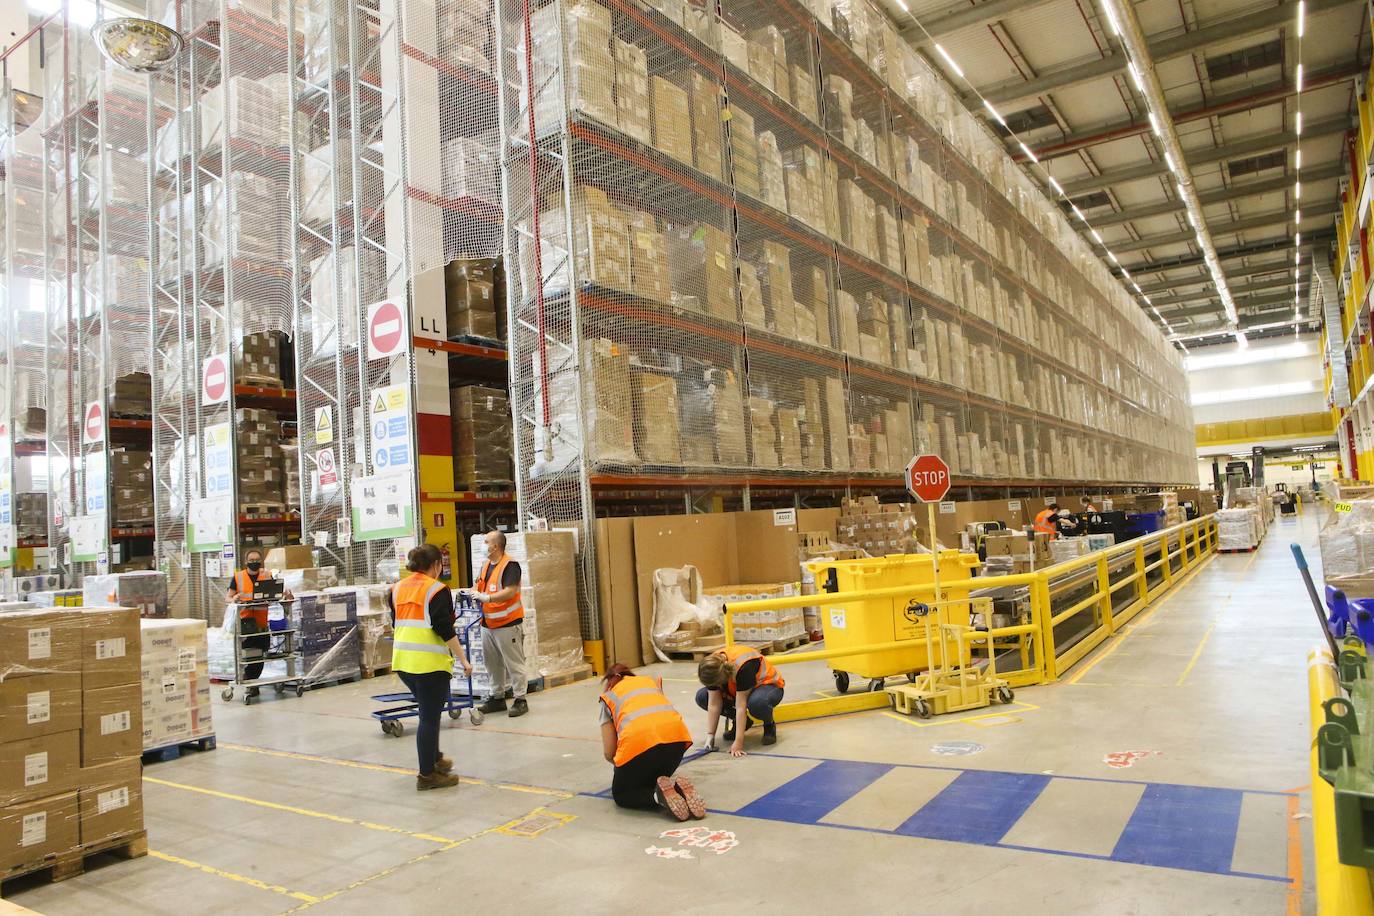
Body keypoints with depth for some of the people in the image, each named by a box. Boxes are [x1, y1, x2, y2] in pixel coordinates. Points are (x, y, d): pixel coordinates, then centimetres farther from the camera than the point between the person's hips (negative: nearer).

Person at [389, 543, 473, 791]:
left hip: (402, 659, 8)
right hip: (429, 661, -7)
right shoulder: (437, 590, -10)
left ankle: (434, 759, 36)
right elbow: (446, 630, -15)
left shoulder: (398, 588, 10)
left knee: (428, 711, 24)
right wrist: (463, 660, -10)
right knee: (430, 717, 3)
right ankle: (427, 775, 11)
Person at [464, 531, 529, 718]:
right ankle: (497, 698, 27)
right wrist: (472, 591, 2)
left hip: (508, 624, -8)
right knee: (492, 664, 15)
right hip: (488, 624, 8)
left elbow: (510, 591, -23)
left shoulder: (510, 565, -14)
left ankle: (520, 700, 7)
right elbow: (481, 586, 22)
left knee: (514, 664, -1)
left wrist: (486, 597, -28)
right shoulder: (486, 565, 13)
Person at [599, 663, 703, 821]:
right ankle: (678, 788, -2)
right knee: (654, 781, 31)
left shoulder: (608, 696, 25)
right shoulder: (651, 680, 35)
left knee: (621, 794, 22)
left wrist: (626, 765, 38)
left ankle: (659, 795, -8)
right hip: (677, 736, 4)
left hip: (639, 739, -4)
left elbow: (609, 753, 18)